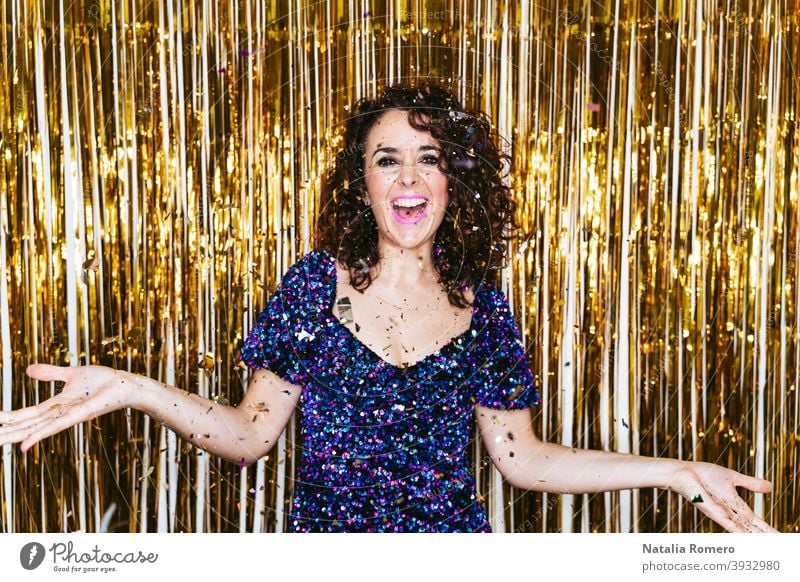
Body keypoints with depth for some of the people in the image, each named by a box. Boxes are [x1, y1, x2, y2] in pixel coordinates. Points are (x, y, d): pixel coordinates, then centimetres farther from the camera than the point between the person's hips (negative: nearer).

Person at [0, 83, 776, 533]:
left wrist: (675, 472, -4)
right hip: (325, 530, -1)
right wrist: (137, 391, -21)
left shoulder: (481, 306, -4)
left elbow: (520, 457, 0)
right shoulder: (315, 283, -8)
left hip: (450, 532, 1)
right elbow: (252, 433, -7)